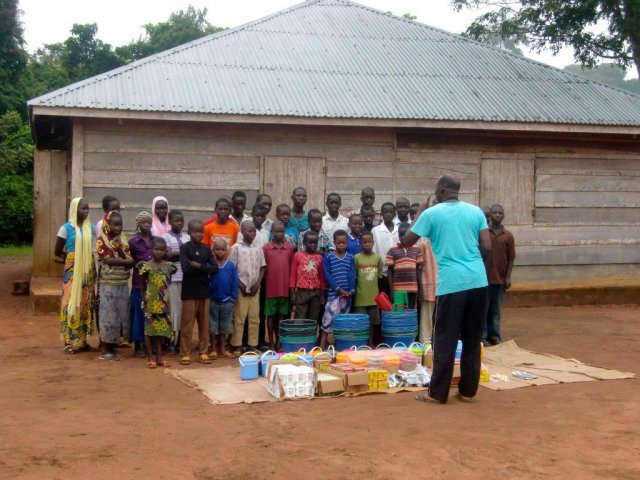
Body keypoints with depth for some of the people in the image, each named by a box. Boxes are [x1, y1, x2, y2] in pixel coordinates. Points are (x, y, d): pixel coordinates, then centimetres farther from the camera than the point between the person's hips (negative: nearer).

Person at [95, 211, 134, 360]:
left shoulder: (123, 240, 11)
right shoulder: (102, 240, -3)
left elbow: (130, 262, 1)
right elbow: (108, 260, -15)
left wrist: (119, 248, -12)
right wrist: (125, 261, -7)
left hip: (122, 284, 5)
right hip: (107, 284, -5)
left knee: (120, 314, 6)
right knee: (108, 315, -4)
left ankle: (113, 348, 15)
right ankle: (105, 350, 3)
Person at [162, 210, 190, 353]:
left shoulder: (187, 237, 14)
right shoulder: (166, 237, 0)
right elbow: (169, 255, -12)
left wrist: (176, 253, -9)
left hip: (186, 277, 4)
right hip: (172, 277, -4)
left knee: (184, 307, 4)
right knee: (174, 307, -4)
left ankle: (180, 339, 12)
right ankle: (170, 339, 3)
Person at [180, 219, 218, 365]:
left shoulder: (206, 249, 9)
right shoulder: (184, 247, -3)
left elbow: (215, 268, -2)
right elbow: (186, 268, -16)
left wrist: (198, 265, -13)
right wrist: (204, 268, -8)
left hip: (204, 291, 4)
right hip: (189, 291, -4)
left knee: (204, 324, 8)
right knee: (187, 324, 0)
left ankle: (203, 353, 15)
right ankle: (185, 354, 6)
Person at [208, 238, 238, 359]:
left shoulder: (231, 265, -4)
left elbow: (235, 282, -2)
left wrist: (233, 298, -4)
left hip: (227, 301, 1)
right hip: (213, 300, -1)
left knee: (224, 325, 12)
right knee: (212, 325, 8)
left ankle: (222, 348, 22)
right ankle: (213, 348, 18)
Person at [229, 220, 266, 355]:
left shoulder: (258, 248, 8)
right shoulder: (236, 247, -3)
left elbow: (262, 268, 10)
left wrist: (257, 284, -2)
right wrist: (240, 285, -9)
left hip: (255, 288, 4)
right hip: (241, 288, -4)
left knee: (255, 318, 5)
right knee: (239, 318, -2)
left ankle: (253, 345, 12)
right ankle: (237, 346, 4)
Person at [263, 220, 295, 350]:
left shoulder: (290, 248, 4)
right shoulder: (266, 248, -1)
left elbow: (292, 268, 7)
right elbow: (263, 268, 1)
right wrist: (263, 286, -1)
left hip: (285, 288, 2)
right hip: (270, 288, -2)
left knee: (282, 315, 8)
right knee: (270, 315, 6)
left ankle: (279, 341, 17)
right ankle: (271, 342, 13)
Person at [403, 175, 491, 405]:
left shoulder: (431, 214, 0)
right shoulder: (476, 211, 8)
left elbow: (407, 242, 8)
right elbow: (487, 247, 5)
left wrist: (419, 213, 18)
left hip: (451, 282, -3)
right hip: (478, 281, 4)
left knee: (445, 340, 4)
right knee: (473, 339, 11)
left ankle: (438, 392, 8)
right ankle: (468, 391, 17)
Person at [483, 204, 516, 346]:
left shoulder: (508, 235, 5)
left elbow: (511, 257, 5)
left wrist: (508, 276, -1)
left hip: (500, 278, 2)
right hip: (484, 277, -2)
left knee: (496, 310, 8)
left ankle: (495, 336, 15)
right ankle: (482, 336, 7)